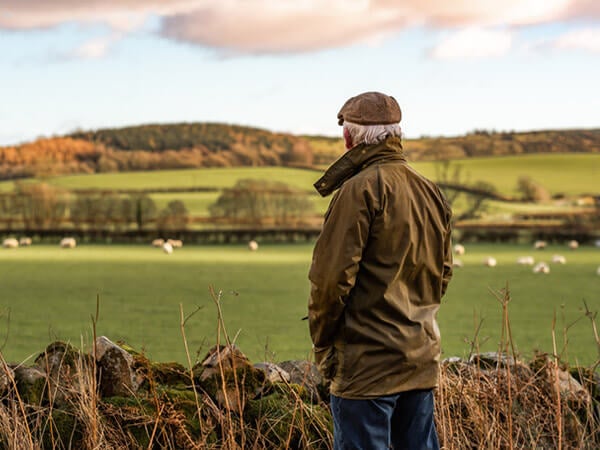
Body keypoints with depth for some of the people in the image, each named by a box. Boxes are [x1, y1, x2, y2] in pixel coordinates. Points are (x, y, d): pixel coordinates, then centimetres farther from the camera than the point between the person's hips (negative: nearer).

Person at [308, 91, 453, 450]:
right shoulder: (432, 193, 13)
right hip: (423, 360, 8)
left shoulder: (360, 189, -13)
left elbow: (332, 275, -15)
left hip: (367, 364, -8)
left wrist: (322, 343, -4)